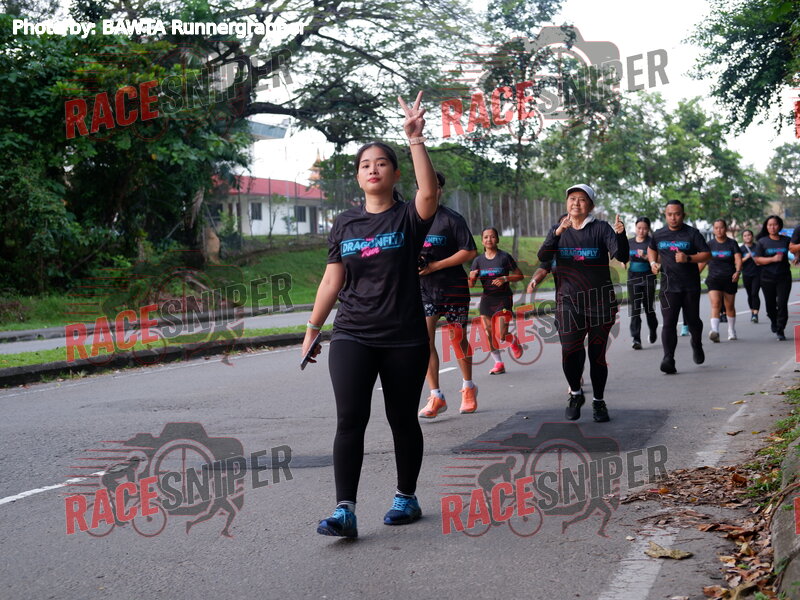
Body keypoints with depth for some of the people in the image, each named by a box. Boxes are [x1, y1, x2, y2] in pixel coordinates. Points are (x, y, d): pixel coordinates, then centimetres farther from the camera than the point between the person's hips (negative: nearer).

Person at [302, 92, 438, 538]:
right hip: (352, 337, 2)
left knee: (403, 419, 9)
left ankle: (406, 497, 27)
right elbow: (332, 281, 11)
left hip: (405, 338, -2)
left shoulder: (408, 217, -1)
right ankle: (345, 511, -11)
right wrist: (313, 329, 9)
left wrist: (416, 138, -27)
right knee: (350, 419, -10)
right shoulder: (345, 225, 9)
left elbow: (429, 191, -24)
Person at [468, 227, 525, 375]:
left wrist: (505, 278, -15)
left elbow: (520, 275, 1)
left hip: (503, 298, -4)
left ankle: (514, 341, 22)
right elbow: (471, 285, 7)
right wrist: (472, 277, -16)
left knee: (502, 336, -12)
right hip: (486, 300, 4)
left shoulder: (505, 257, -4)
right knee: (490, 336, 1)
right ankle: (498, 363, 16)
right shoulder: (478, 260, 5)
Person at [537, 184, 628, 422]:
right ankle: (575, 394, 17)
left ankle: (599, 402, 21)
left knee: (597, 355, 4)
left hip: (600, 302, -1)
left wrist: (620, 235, -30)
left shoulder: (601, 228, 0)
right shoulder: (559, 230, 9)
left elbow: (621, 256, -11)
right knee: (570, 353, -9)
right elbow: (543, 257, -7)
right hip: (568, 302, 1)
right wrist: (557, 233, -23)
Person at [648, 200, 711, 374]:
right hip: (669, 286, 1)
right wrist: (653, 263, 8)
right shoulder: (659, 235, 7)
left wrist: (688, 258, -19)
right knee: (668, 322, -11)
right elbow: (651, 249, 27)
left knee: (692, 320, 12)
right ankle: (668, 359, -17)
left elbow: (707, 254, -4)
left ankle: (697, 345, 43)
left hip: (690, 286, -1)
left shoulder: (692, 233, -2)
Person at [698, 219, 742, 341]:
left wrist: (738, 271, -26)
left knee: (730, 307, 11)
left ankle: (731, 331, 31)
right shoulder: (710, 244, 6)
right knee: (715, 304, -18)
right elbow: (702, 262, 12)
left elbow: (738, 259, -7)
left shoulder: (732, 243, 2)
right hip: (714, 279, 0)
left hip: (730, 279, 0)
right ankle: (715, 331, -31)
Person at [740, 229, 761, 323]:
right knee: (750, 295, 10)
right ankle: (752, 312, 26)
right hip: (746, 275, 2)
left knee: (754, 294, -13)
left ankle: (755, 315, -17)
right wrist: (745, 258, -16)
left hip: (757, 274, -2)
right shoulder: (741, 249, 2)